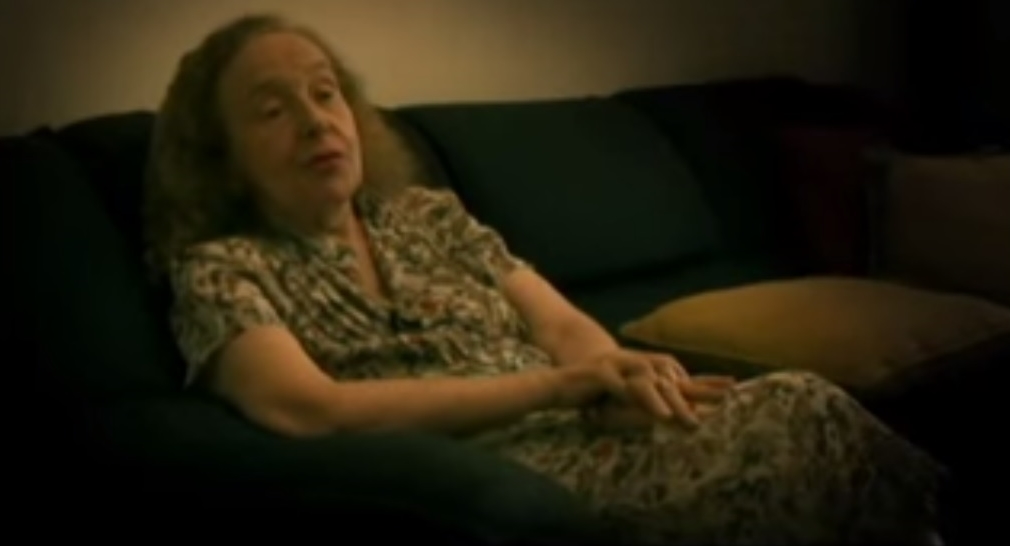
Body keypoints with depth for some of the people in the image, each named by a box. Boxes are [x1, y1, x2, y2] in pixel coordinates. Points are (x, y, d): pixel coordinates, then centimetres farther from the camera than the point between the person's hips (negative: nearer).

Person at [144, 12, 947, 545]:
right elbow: (309, 410, -13)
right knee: (803, 422, -28)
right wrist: (556, 383, -14)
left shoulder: (429, 213, 20)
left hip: (582, 440, 6)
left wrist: (622, 378, -13)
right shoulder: (219, 268, 4)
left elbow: (565, 326, 13)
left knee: (801, 407, -25)